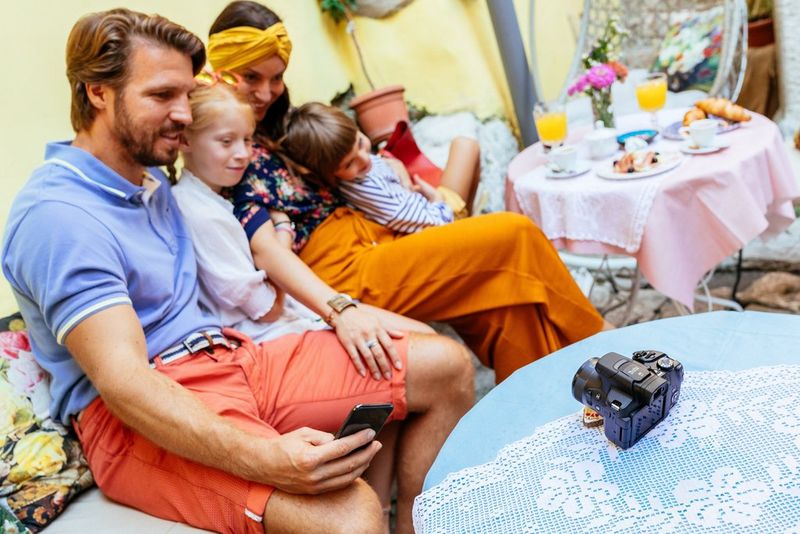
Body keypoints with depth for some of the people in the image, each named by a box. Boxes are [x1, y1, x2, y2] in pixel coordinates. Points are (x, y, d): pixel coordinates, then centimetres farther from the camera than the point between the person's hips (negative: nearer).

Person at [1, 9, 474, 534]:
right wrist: (260, 458, -38)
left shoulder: (152, 176, 14)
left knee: (446, 366, 0)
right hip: (136, 420, -8)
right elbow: (123, 381, -24)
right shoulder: (56, 214, -13)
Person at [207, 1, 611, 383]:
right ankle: (595, 340, 10)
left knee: (505, 302, -8)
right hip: (346, 272, -9)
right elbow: (263, 247, -23)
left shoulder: (272, 127, 15)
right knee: (517, 237, -11)